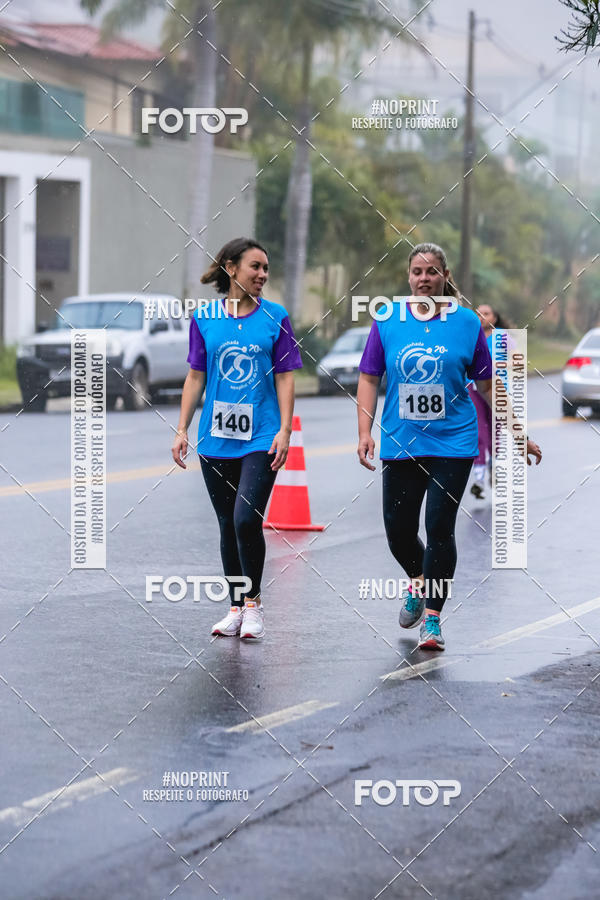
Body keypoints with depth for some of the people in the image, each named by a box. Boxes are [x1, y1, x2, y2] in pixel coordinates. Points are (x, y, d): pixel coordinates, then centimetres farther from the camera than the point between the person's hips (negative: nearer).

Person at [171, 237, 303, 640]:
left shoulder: (276, 317, 0)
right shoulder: (205, 317, 4)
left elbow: (285, 378, 1)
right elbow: (196, 377, 8)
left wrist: (285, 431, -7)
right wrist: (182, 430, 4)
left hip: (261, 438, -2)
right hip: (217, 438, 3)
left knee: (247, 519, -16)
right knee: (228, 525, 9)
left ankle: (254, 602, 1)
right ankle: (236, 608, 20)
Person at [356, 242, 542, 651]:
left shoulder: (466, 322, 0)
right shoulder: (387, 322, 2)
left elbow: (488, 384, 7)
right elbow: (369, 379, 5)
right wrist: (365, 432, -4)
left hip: (452, 444, -2)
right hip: (400, 444, 2)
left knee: (439, 528, -8)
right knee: (398, 531, 4)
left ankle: (432, 616, 2)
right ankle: (418, 583, 36)